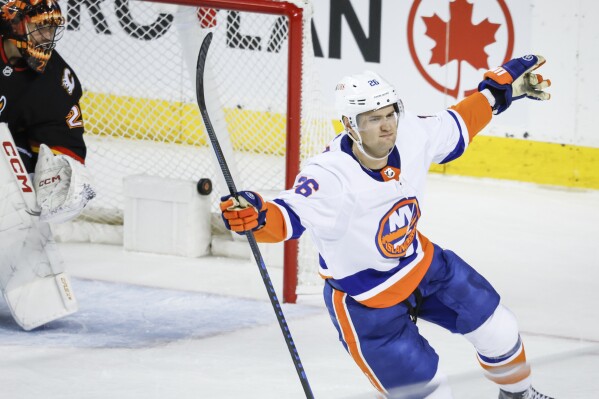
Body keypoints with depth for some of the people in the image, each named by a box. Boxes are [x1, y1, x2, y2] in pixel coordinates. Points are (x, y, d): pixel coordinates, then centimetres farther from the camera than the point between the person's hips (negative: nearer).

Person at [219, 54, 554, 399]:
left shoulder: (411, 138, -17)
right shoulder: (330, 177, -36)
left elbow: (457, 127, 3)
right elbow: (288, 217, -49)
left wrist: (501, 88, 8)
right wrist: (257, 216, -70)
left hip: (423, 263, 7)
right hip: (366, 300, -7)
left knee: (497, 330, 17)